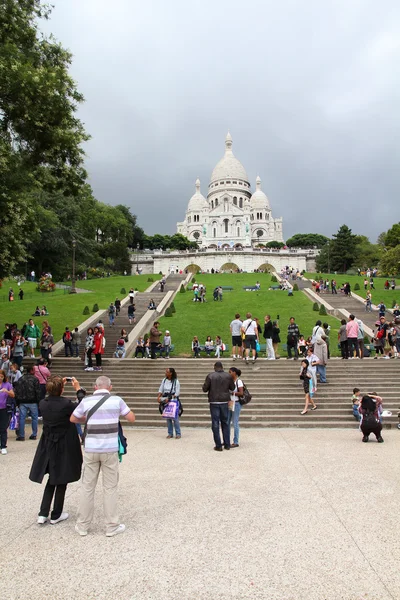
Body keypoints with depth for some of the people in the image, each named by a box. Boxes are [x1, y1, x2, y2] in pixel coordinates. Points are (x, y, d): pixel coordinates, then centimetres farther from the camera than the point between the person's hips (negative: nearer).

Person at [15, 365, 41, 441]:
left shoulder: (21, 379, 8)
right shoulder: (35, 379, -6)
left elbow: (17, 391, 10)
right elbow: (38, 392, -9)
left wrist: (17, 402, 15)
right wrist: (39, 402, -2)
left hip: (22, 402, 3)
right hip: (33, 402, -3)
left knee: (22, 418, 5)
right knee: (34, 418, 7)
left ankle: (21, 436, 6)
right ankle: (34, 435, 10)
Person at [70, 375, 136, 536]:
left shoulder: (86, 400, -1)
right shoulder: (116, 400, -4)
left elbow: (73, 419, 12)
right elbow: (132, 418, 3)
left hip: (90, 449, 1)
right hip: (110, 450, -1)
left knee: (87, 487, 12)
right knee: (110, 488, 8)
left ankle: (82, 526, 22)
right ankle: (112, 527, 15)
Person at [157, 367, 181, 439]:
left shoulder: (176, 381, -8)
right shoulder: (164, 380, 5)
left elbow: (177, 393, -8)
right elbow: (161, 389, 8)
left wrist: (170, 398, -15)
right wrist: (159, 397, -9)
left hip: (174, 400, -4)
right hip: (166, 401, 4)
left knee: (175, 418, -6)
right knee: (168, 417, 7)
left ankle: (178, 434, 5)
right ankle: (170, 433, 17)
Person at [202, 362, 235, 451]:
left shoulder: (210, 376, -8)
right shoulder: (228, 376, -1)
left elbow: (205, 389, -5)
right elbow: (232, 388, 10)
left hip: (214, 402, -2)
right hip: (224, 401, 3)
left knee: (215, 424, 4)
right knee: (225, 423, 14)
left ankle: (218, 446, 5)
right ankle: (227, 445, 17)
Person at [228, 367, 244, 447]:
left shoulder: (239, 381, -11)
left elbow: (241, 393, -17)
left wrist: (232, 392, -19)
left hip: (236, 404, -8)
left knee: (235, 423, -2)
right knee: (227, 422, 11)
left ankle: (236, 442, 6)